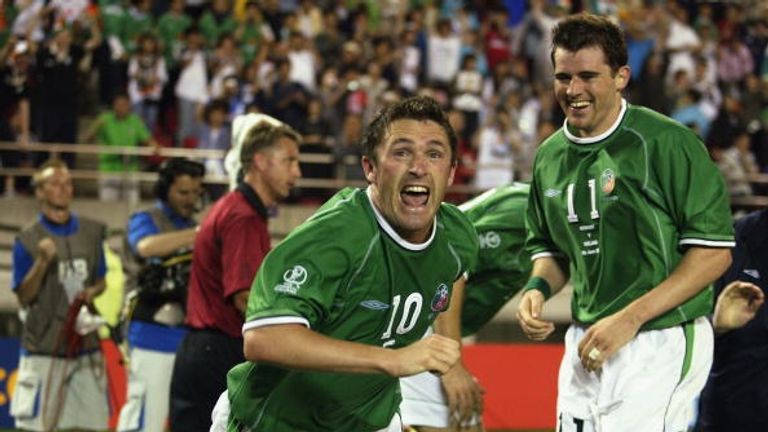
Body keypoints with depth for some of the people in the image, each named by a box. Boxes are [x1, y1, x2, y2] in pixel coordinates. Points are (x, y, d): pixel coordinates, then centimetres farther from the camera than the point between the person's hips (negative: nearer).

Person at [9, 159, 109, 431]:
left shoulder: (91, 232, 8)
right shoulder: (28, 239, -4)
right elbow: (24, 296, -6)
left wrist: (91, 293, -4)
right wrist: (42, 262, -20)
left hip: (85, 344, 4)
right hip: (43, 347, -4)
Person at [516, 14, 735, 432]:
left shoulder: (666, 142, -12)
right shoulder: (549, 157, 9)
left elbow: (715, 251, -13)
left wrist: (629, 319, -17)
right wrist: (538, 288, 1)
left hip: (660, 346, -7)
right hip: (584, 344, 7)